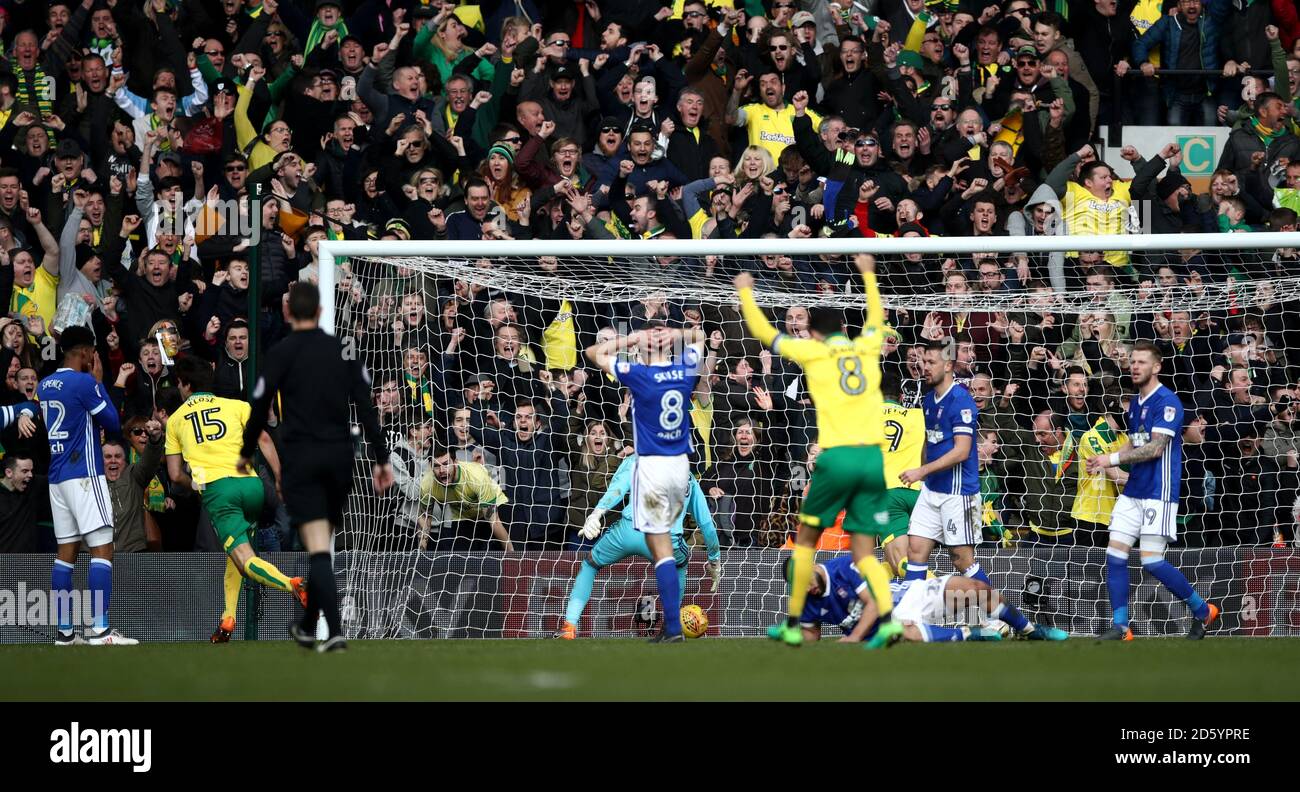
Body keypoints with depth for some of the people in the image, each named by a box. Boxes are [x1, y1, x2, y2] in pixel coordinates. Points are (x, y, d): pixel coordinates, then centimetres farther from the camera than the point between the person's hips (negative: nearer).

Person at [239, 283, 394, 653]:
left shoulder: (280, 353, -4)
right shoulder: (343, 350, 5)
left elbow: (260, 408, -1)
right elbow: (366, 407, 1)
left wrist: (246, 453, 15)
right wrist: (382, 459, 3)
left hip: (301, 458, -4)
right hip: (339, 456, 4)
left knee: (317, 548, -10)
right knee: (321, 546, 17)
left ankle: (335, 632, -24)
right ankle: (308, 627, 29)